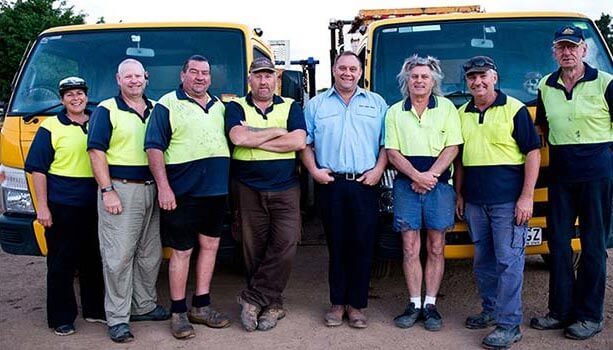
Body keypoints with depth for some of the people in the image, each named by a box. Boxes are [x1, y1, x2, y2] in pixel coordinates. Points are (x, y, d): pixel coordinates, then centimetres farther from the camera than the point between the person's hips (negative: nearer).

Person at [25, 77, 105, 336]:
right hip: (62, 205, -4)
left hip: (94, 205, 4)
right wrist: (42, 206, -9)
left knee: (94, 259, 13)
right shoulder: (51, 127, -2)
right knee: (61, 263, 3)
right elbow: (38, 169, -4)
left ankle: (94, 309, 26)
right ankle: (61, 318, 12)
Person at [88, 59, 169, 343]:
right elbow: (96, 151, -8)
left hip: (151, 189, 6)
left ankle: (145, 305, 26)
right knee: (119, 255, -4)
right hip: (120, 189, -5)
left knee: (149, 253, 12)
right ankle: (117, 318, 3)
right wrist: (107, 191, -15)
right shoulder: (106, 110, -2)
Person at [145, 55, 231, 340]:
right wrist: (163, 187, -16)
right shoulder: (168, 105, -2)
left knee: (210, 246, 11)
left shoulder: (219, 106, 16)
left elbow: (230, 139, 23)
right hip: (183, 192, -6)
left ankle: (201, 306, 23)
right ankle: (178, 313, 11)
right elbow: (154, 147, -8)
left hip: (216, 190, 6)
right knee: (181, 251, 0)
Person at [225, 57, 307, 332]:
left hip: (285, 189, 1)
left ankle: (253, 298, 2)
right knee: (254, 248, 4)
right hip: (248, 189, 0)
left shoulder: (290, 107, 9)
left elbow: (299, 141, -9)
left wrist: (255, 140, -10)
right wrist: (277, 131, -8)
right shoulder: (236, 107, 7)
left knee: (285, 243, -11)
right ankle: (272, 305, 17)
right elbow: (238, 137, -15)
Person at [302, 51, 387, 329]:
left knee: (363, 246, 0)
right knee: (336, 245, 5)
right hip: (330, 184, 0)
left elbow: (387, 143, 8)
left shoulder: (376, 103, 11)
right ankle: (337, 303, 15)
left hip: (365, 185, 0)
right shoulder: (316, 105, 11)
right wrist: (313, 169, -4)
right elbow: (305, 142, 9)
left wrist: (378, 170, -5)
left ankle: (356, 305, 11)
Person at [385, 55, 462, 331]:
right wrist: (417, 176, -11)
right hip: (405, 185, 1)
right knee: (410, 248, 3)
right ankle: (414, 304, 11)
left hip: (439, 184, -1)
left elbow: (452, 148, -1)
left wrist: (430, 176, -12)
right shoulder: (394, 112, 9)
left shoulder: (446, 108, 6)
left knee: (436, 248, 3)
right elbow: (392, 153, 2)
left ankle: (430, 305, 10)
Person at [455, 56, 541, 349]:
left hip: (508, 201, -5)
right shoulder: (461, 114, 12)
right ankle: (491, 310, 28)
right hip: (474, 201, 6)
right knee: (483, 260, 13)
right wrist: (459, 195, 15)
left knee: (508, 261, -4)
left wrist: (526, 197, -12)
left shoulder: (514, 109, -4)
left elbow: (533, 152, -6)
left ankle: (509, 325, 1)